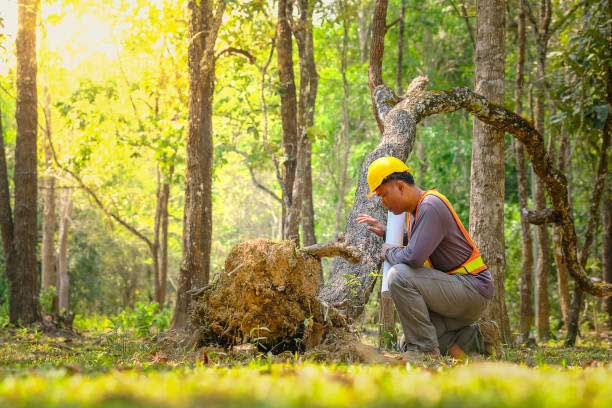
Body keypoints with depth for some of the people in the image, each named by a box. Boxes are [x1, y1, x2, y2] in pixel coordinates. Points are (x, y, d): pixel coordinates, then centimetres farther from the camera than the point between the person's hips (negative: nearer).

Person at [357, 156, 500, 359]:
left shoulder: (431, 207, -20)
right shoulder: (414, 209, 11)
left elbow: (413, 257, -31)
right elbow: (414, 241, 34)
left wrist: (388, 251, -10)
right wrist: (385, 233, 18)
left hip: (472, 287, -10)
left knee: (399, 276, -27)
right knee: (408, 346, 9)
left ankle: (425, 349, -19)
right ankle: (477, 339, 12)